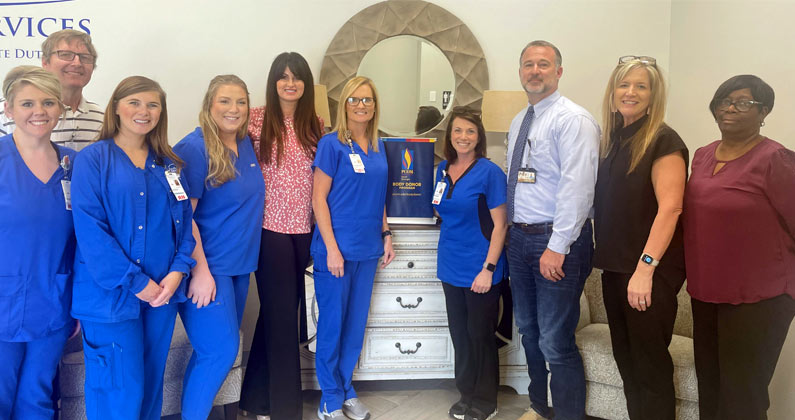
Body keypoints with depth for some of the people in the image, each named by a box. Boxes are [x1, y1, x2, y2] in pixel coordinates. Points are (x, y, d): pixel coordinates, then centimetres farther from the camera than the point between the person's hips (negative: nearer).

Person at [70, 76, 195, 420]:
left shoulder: (168, 165, 10)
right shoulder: (92, 160, -6)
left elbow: (184, 220, 8)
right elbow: (89, 229, -13)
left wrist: (179, 269, -8)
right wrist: (134, 282, -15)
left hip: (162, 291, 5)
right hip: (110, 295, -5)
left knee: (151, 383, 16)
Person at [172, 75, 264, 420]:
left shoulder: (246, 145, 7)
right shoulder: (194, 149, -14)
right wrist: (201, 271, -19)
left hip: (239, 265, 7)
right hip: (208, 268, -7)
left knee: (216, 350, 14)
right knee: (222, 350, -8)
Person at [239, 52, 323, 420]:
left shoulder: (316, 125, 7)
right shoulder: (257, 119, -3)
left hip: (304, 229, 4)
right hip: (270, 228, -4)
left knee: (278, 311, 14)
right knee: (282, 314, 2)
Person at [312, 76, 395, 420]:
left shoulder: (378, 146, 10)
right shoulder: (332, 144, -8)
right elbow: (319, 198, -11)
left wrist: (386, 234, 10)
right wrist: (331, 248, -15)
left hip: (368, 250, 6)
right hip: (337, 249, -6)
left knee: (356, 323, 14)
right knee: (332, 323, 5)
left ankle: (346, 390, 30)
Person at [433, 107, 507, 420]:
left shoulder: (489, 172, -11)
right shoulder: (443, 169, 6)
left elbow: (499, 225, -13)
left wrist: (488, 269, -17)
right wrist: (441, 210, 1)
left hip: (480, 268, -6)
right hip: (451, 265, 6)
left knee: (480, 334, 7)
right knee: (459, 332, 15)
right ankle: (466, 394, 31)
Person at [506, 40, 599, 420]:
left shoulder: (573, 119, -12)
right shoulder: (519, 122, 14)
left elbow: (577, 187, -21)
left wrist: (557, 247, -23)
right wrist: (513, 231, 12)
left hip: (557, 241, -9)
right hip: (519, 237, 9)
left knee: (556, 342, -5)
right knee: (529, 332, 20)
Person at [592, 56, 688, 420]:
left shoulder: (663, 141, -10)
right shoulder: (611, 140, 11)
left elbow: (670, 208, -18)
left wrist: (645, 268, -22)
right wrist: (606, 257, 8)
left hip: (650, 272, -7)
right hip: (614, 266, 7)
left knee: (650, 361, 3)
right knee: (625, 357, 15)